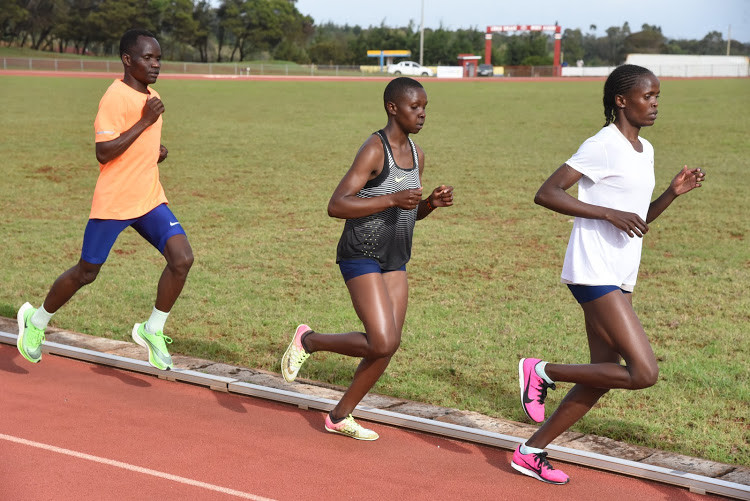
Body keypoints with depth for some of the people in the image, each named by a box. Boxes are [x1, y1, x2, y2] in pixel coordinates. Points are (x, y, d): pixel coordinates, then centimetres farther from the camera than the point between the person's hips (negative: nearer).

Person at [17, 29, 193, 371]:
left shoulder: (152, 98, 11)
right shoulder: (115, 97, -16)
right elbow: (103, 153, -24)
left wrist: (157, 153, 6)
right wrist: (145, 121, -23)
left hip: (150, 199, 7)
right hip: (113, 202, -7)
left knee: (182, 258, -12)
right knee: (86, 272, 6)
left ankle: (153, 330, 4)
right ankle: (36, 321, 31)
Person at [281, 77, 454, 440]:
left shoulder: (416, 155, 10)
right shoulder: (374, 150, -16)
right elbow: (336, 206, -23)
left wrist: (432, 203, 0)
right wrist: (392, 199, -28)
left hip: (395, 261, 8)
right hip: (361, 257, -8)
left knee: (390, 344, 3)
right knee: (381, 343, -17)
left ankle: (340, 416, 18)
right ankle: (308, 340, 7)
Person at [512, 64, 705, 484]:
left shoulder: (644, 150, 16)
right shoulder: (603, 146, -12)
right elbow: (547, 194, -17)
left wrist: (673, 193, 7)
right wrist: (610, 213, -22)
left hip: (620, 279, 10)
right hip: (594, 273, -9)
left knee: (603, 378, 10)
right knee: (644, 373, -15)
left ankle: (532, 452, 20)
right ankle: (542, 371, 0)